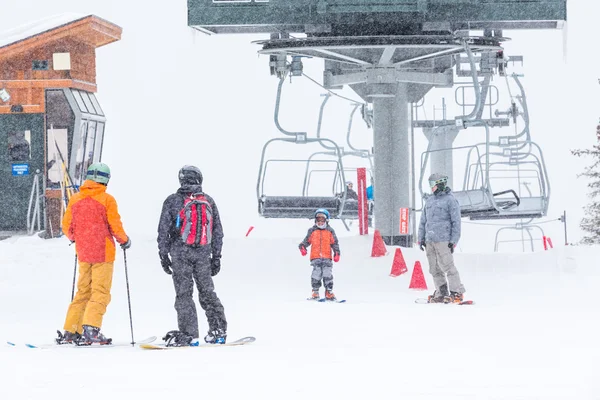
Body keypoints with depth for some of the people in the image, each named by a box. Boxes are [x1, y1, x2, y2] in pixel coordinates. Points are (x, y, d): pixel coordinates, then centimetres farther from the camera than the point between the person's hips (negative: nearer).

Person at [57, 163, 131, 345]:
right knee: (101, 292, -2)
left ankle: (70, 332, 10)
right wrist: (125, 240, 10)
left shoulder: (75, 199, 3)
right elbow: (115, 226, -9)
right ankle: (91, 328, -18)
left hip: (83, 254, 5)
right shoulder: (107, 199, -9)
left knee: (83, 292, 14)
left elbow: (66, 227, 7)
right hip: (103, 253, -5)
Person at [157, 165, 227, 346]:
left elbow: (163, 230, -3)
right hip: (203, 254, 3)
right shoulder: (208, 201, 7)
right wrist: (216, 257, 16)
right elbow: (217, 231, 10)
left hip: (180, 253, -3)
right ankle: (219, 330, 10)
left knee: (184, 293, 0)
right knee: (207, 292, 12)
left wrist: (163, 255, 4)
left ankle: (188, 333, -6)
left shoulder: (173, 201, -2)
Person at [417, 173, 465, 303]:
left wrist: (453, 241, -12)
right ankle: (441, 293, 12)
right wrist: (421, 238, 16)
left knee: (447, 266, -11)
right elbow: (423, 221, 23)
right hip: (429, 241, 7)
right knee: (435, 269, 6)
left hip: (443, 240, -7)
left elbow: (456, 222, -7)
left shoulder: (450, 200, -4)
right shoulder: (430, 201, 17)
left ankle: (457, 293, -8)